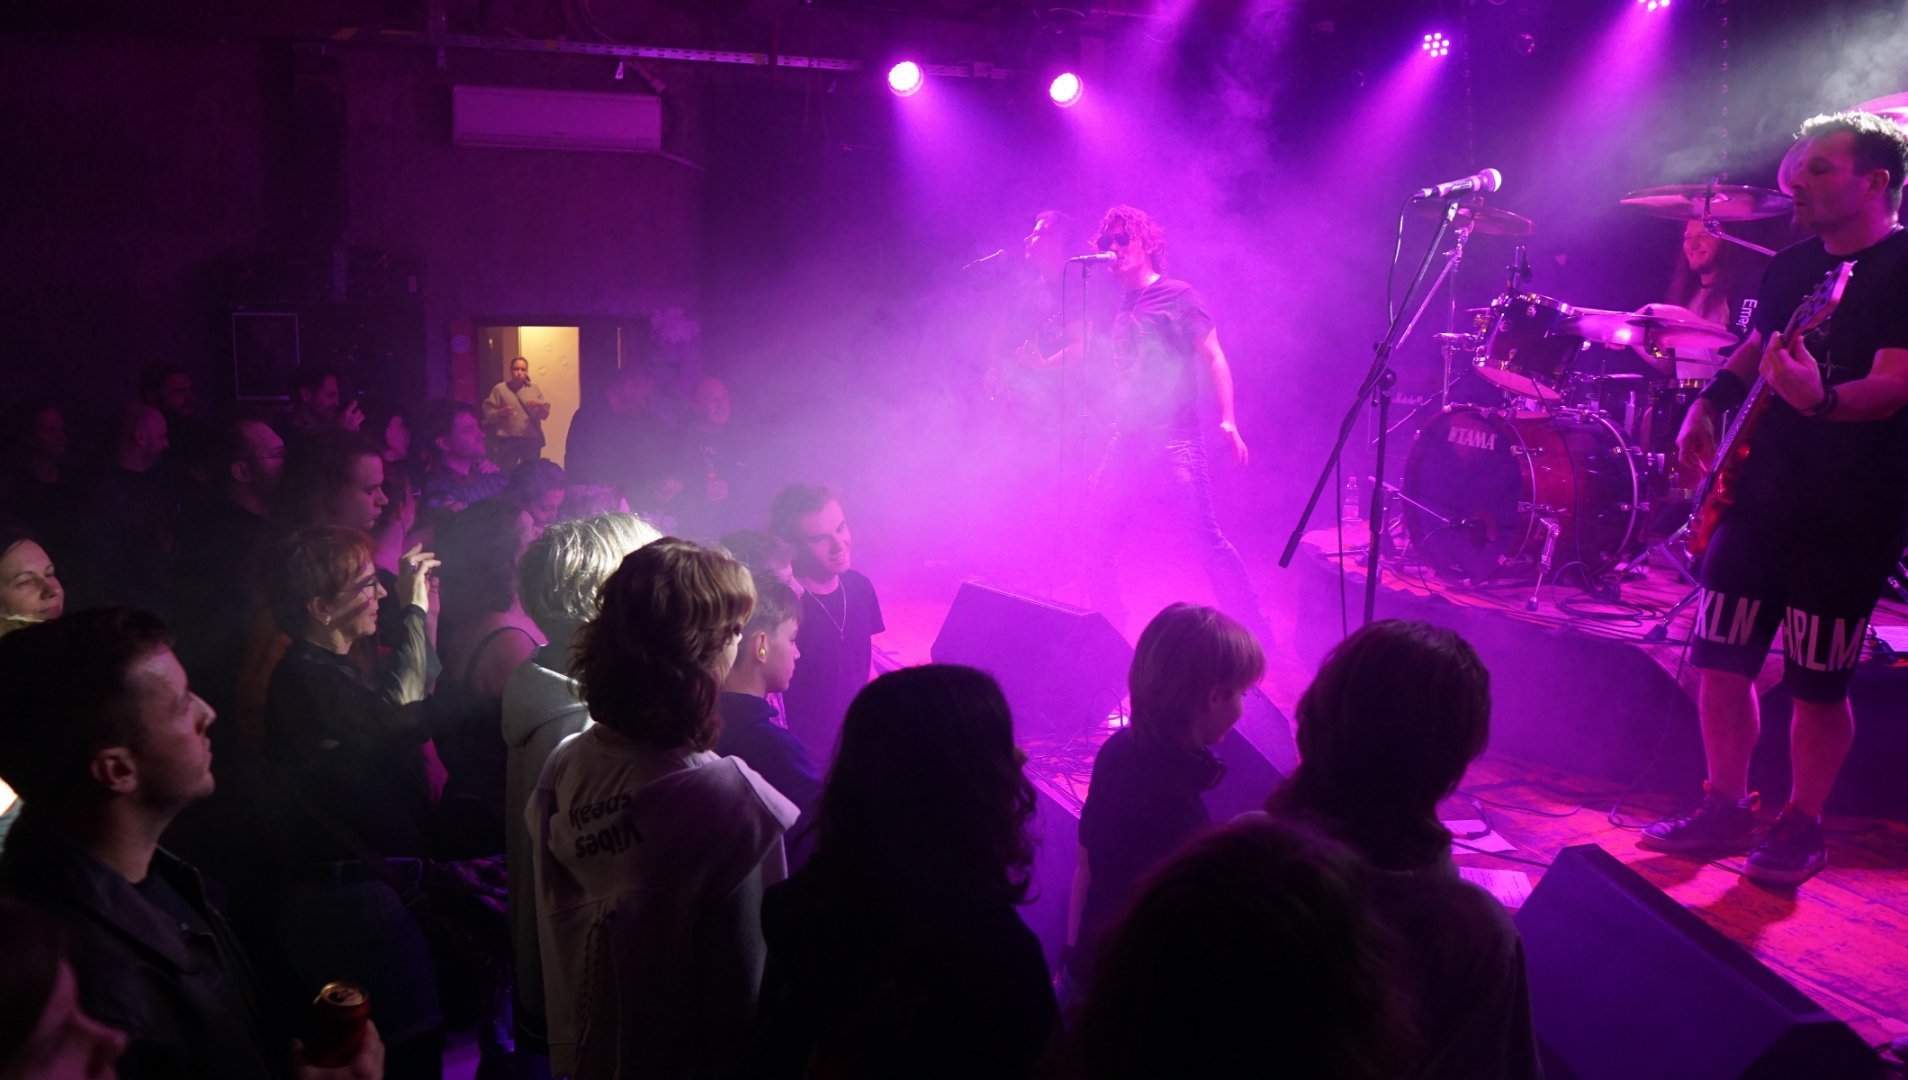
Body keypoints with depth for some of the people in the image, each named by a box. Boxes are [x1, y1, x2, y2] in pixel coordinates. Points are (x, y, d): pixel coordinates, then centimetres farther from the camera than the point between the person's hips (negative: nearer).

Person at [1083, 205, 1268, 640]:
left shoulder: (1178, 296, -1)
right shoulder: (1119, 307, 16)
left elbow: (1213, 358, -5)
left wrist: (1227, 421, -15)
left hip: (1174, 441, -7)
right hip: (1127, 443, 7)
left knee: (1207, 539, -12)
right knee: (1094, 536, 6)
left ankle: (1254, 632, -4)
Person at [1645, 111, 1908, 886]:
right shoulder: (1791, 266, 12)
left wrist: (1822, 400, -41)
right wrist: (1707, 406, 5)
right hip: (1759, 495, 7)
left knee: (1818, 684, 1)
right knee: (1719, 657, 8)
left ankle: (1801, 828, 18)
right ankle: (1726, 808, 22)